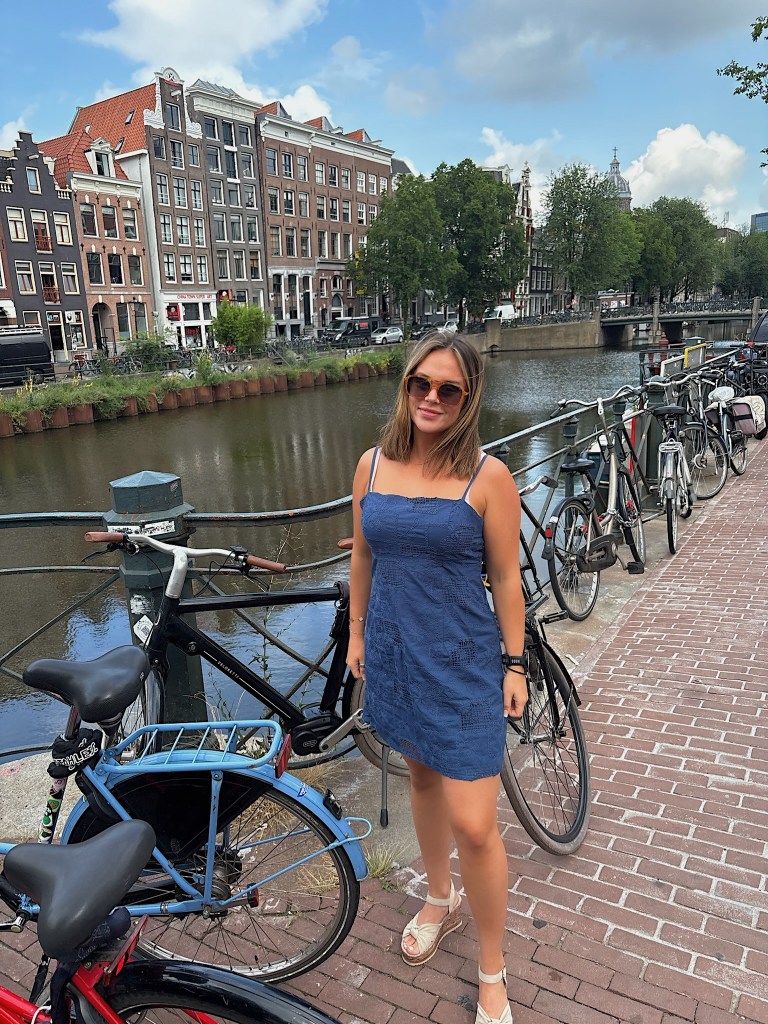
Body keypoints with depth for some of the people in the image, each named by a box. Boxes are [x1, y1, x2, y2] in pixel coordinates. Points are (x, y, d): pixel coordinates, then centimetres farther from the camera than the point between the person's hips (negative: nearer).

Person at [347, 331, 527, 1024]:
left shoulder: (488, 477, -13)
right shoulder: (373, 465, 0)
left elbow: (506, 578, -7)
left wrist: (515, 663, -3)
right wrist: (357, 633, 14)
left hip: (463, 661, -4)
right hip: (394, 653, 5)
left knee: (473, 825, -2)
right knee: (423, 775, 24)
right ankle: (439, 901, 49)